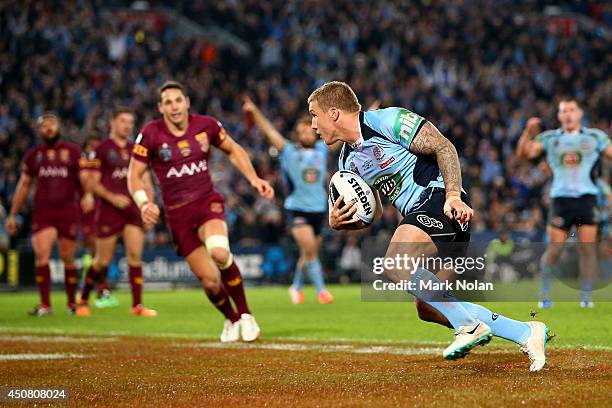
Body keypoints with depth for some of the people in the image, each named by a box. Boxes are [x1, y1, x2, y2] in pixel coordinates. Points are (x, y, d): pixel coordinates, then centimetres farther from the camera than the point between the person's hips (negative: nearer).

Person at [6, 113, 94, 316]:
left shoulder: (73, 151, 5)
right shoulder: (33, 154, 11)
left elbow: (84, 178, 0)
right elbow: (24, 185, 15)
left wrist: (88, 194, -22)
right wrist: (12, 215, 14)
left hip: (68, 212, -1)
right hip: (42, 212, 1)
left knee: (67, 259, 4)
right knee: (41, 255, -14)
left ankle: (72, 303, 21)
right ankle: (45, 305, -10)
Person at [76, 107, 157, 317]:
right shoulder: (102, 150, 0)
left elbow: (145, 182, 16)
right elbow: (94, 183, -3)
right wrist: (112, 197, -19)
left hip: (133, 210, 4)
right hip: (109, 211, -4)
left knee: (135, 256, -7)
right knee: (103, 260, 1)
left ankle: (137, 304, -6)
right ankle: (83, 299, 21)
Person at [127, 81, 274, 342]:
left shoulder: (206, 125, -2)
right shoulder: (151, 134, -8)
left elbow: (233, 150, 15)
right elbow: (134, 175, -3)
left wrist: (254, 179, 3)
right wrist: (145, 204, -21)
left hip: (208, 202, 0)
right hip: (177, 213, 0)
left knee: (219, 252, -31)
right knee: (210, 280, -4)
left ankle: (245, 314, -10)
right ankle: (232, 320, 28)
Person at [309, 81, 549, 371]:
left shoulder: (387, 120, -8)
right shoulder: (347, 161, 18)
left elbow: (444, 147, -11)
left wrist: (452, 195, -23)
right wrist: (338, 223, 2)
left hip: (439, 199, -9)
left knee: (395, 264, -29)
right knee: (428, 309, 4)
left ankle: (469, 326, -24)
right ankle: (526, 333, 6)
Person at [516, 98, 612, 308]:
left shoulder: (595, 136, 11)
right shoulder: (549, 138, 10)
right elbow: (523, 154, 1)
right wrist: (528, 131, -13)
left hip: (587, 197, 0)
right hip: (561, 198, 0)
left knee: (587, 247, -5)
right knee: (554, 249, -4)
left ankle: (586, 296, 3)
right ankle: (545, 295, 8)